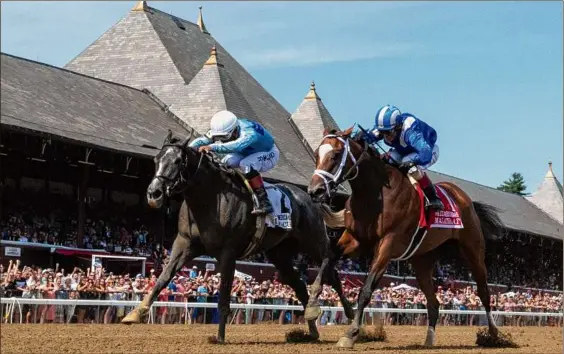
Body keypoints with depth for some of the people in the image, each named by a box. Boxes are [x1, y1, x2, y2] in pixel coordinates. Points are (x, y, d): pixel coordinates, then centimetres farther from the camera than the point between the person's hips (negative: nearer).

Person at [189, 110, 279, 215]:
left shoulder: (249, 134, -40)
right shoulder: (223, 130, -18)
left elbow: (236, 146, -59)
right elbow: (202, 140, -24)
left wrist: (212, 147, -66)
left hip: (269, 153, -7)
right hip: (248, 153, 7)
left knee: (246, 165, -33)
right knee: (227, 161, -14)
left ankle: (264, 203, -32)